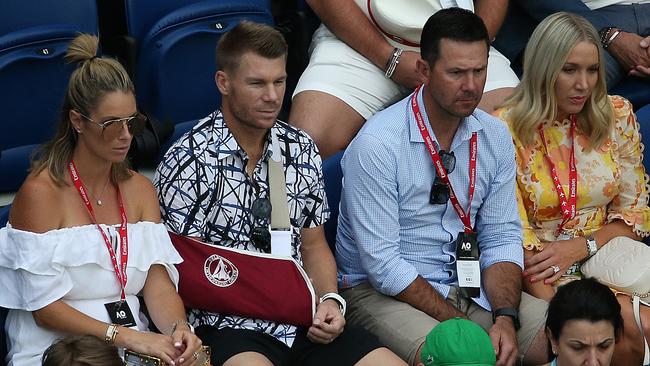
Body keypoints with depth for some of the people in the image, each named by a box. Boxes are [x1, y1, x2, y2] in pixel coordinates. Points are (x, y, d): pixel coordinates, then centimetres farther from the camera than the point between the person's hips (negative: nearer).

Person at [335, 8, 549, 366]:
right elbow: (383, 264, -19)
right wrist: (464, 327, -20)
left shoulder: (495, 136, 2)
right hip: (381, 291, -6)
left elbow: (502, 238, 4)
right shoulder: (377, 144, -18)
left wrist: (505, 317, -14)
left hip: (468, 285, 6)